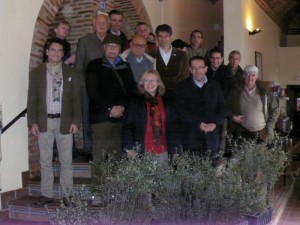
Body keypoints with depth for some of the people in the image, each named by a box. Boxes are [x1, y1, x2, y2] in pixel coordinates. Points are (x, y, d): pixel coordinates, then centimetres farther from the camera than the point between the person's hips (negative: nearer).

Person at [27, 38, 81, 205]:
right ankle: (47, 194, 15)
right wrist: (32, 122, -3)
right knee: (45, 161, 6)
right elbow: (32, 99, 5)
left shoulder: (71, 73, 6)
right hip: (44, 122, 1)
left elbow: (76, 99, 4)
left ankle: (68, 194, 11)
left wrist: (76, 121, -4)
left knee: (66, 161, 3)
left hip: (65, 122, 0)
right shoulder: (37, 73, 7)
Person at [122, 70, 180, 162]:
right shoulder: (135, 102, 2)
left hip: (163, 152, 3)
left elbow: (172, 127, 11)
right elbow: (127, 126, -1)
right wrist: (129, 149, -8)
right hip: (142, 151, -3)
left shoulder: (166, 103, 11)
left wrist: (175, 149, 6)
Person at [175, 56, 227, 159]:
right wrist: (198, 123, -14)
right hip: (190, 138, -2)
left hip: (211, 137, 2)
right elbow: (180, 110, -4)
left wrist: (215, 123, -9)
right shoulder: (184, 86, 4)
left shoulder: (214, 86, 11)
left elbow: (222, 108, 9)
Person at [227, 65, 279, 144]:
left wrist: (269, 128, 1)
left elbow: (275, 110, 8)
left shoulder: (265, 93, 4)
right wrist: (233, 117, -6)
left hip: (262, 134, 0)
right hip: (242, 133, 0)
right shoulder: (235, 93, 4)